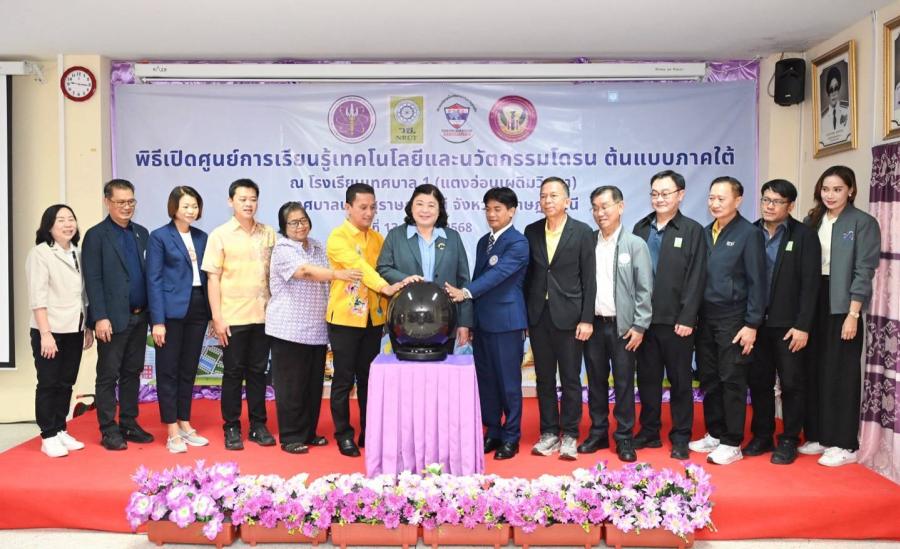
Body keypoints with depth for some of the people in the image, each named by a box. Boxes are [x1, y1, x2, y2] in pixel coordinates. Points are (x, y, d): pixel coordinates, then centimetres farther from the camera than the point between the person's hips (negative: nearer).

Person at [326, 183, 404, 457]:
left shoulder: (377, 238, 11)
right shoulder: (337, 238, -9)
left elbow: (383, 270, 9)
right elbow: (357, 266, -23)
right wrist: (385, 287, -37)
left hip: (373, 318, 5)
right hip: (345, 318, -5)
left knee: (368, 378, 12)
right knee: (344, 380, 3)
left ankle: (368, 433, 23)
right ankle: (344, 435, 16)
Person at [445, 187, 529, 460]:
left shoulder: (518, 243, -10)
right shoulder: (483, 241, 15)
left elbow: (498, 273, -23)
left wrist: (465, 292, -34)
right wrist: (472, 319, 17)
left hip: (507, 322, -7)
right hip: (483, 322, 7)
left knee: (509, 382, 2)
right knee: (486, 380, 12)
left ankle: (511, 438, 14)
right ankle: (492, 432, 25)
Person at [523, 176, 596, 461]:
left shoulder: (583, 232, -3)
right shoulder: (531, 231, 7)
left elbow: (589, 279, -5)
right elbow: (528, 274, 10)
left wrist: (586, 318, -9)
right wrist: (525, 313, 6)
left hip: (568, 315, -3)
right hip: (538, 315, 4)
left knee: (570, 378, 4)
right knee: (544, 378, 10)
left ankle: (569, 435, 16)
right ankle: (549, 433, 21)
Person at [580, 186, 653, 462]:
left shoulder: (635, 244, -2)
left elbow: (645, 289, -4)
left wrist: (640, 326, -9)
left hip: (622, 325, -3)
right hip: (592, 324, 3)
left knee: (623, 382, 4)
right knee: (595, 381, 11)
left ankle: (624, 438, 16)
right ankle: (598, 433, 23)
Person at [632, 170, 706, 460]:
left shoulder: (693, 230, -1)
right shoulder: (640, 228, 10)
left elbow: (696, 278, -7)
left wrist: (686, 319, -12)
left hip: (676, 320, -3)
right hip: (643, 319, 4)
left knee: (680, 381, 7)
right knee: (647, 378, 11)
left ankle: (681, 437, 17)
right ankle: (649, 431, 24)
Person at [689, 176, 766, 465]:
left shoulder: (749, 234, -6)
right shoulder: (705, 233, 9)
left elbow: (757, 282, -8)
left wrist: (752, 325, -12)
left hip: (732, 319, -5)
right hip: (706, 318, 5)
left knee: (732, 381, 2)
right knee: (709, 379, 11)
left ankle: (732, 444, 12)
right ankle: (714, 434, 24)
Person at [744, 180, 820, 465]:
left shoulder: (804, 236, -4)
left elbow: (810, 284, -8)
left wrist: (802, 326, -13)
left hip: (787, 324, -3)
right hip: (756, 322, 3)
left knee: (791, 384, 5)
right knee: (759, 382, 10)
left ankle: (789, 440, 18)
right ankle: (762, 436, 24)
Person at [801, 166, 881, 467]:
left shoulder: (863, 223, -5)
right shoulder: (812, 221, 10)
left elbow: (864, 271, -10)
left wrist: (853, 314, -15)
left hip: (842, 306, -5)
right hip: (812, 302, 5)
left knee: (841, 373, 1)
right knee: (814, 370, 9)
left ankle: (845, 445, 12)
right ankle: (818, 436, 22)